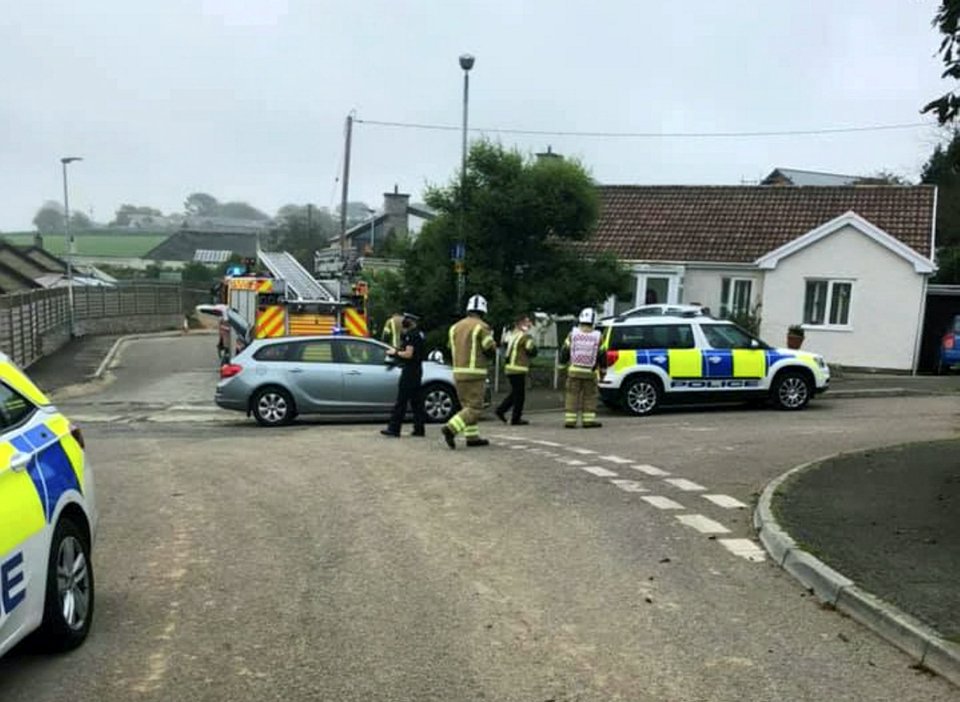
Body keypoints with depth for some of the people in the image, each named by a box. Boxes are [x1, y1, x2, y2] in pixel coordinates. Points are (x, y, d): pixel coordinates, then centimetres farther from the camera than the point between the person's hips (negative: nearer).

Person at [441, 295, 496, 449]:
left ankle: (472, 437, 18)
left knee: (468, 405, 17)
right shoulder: (481, 327, -10)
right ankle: (450, 429, -18)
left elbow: (452, 349, 14)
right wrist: (492, 342, 12)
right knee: (475, 408, -4)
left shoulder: (455, 327, 10)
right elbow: (491, 350, -10)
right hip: (474, 373, -7)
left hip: (458, 372, 7)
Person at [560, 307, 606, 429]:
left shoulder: (573, 334, -2)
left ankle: (570, 420, 3)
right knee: (590, 396, 10)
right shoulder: (597, 336, -1)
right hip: (590, 373, 0)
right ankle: (589, 420, 9)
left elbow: (564, 353, 1)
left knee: (572, 396, 5)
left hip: (574, 371, 0)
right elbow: (602, 356, 2)